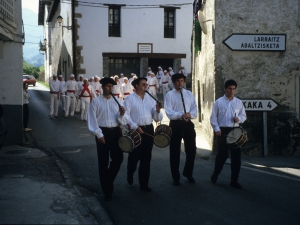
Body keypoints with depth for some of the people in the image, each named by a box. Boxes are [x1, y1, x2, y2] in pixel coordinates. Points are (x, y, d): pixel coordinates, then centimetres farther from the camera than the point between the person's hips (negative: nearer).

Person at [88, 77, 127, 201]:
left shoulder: (117, 101, 7)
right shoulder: (96, 101, -1)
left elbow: (123, 121, 3)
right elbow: (92, 120, -5)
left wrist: (122, 114, -18)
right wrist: (99, 134, -12)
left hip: (115, 131, 3)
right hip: (102, 132, -3)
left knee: (118, 158, 7)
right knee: (103, 162, 5)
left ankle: (108, 181, 33)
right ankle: (107, 189, 18)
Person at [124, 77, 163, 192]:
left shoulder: (150, 98, 10)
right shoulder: (130, 98, -2)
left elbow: (158, 118, 9)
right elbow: (126, 115, -11)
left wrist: (158, 110, -12)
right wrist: (135, 127, -21)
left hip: (149, 129, 4)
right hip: (135, 130, -4)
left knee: (146, 158, 8)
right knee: (134, 156, 7)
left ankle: (144, 184, 18)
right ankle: (130, 174, 38)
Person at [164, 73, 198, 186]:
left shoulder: (189, 94, 10)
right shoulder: (169, 95, -1)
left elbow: (195, 110, 4)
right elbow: (169, 112, -13)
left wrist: (190, 114, -18)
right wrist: (180, 115, -29)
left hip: (188, 124, 3)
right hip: (175, 124, -3)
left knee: (191, 150, 9)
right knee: (174, 152, 4)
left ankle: (188, 173, 31)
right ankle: (176, 177, 17)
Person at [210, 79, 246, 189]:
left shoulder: (239, 102, 10)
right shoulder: (218, 102, 3)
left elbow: (244, 116, 13)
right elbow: (213, 117, 1)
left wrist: (239, 119, -9)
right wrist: (216, 129, -11)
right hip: (222, 131, -3)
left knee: (236, 156, 1)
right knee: (222, 154, 1)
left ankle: (234, 181, 11)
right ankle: (215, 175, 25)